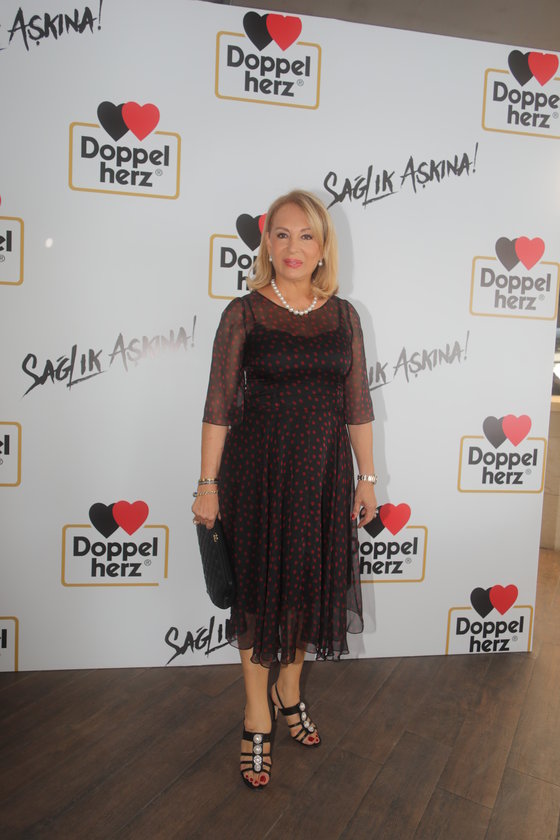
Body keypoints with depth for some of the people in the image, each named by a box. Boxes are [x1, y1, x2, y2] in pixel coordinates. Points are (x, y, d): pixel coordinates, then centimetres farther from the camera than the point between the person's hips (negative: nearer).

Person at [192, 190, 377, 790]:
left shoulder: (343, 316, 4)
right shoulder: (243, 313, -5)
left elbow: (357, 405, 6)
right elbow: (220, 405, -5)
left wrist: (366, 477, 5)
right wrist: (208, 485, -7)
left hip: (323, 468, 3)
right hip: (258, 466, -3)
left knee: (309, 581, 15)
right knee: (259, 585, 8)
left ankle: (289, 691, 40)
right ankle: (257, 716, 27)